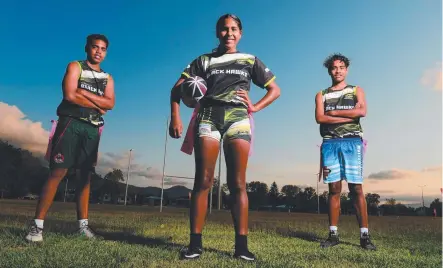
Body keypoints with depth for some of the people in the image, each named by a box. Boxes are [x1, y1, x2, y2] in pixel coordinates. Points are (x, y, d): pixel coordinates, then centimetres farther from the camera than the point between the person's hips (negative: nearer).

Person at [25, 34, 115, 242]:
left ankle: (83, 224, 8)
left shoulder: (107, 78, 18)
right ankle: (37, 224, -5)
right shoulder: (75, 67, 5)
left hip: (92, 129, 4)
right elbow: (70, 95, -11)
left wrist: (85, 93, -10)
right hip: (71, 123, -4)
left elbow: (110, 103, 1)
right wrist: (98, 106, -4)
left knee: (85, 177, 4)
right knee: (57, 172, -9)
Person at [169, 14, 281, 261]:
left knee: (238, 183, -4)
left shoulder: (250, 60, 19)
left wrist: (255, 107, 2)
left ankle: (242, 245, 0)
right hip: (208, 116, 0)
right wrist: (175, 117, -4)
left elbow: (275, 89, 19)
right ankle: (195, 243, 0)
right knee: (203, 181, -5)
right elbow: (177, 88, 11)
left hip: (237, 117, 0)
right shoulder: (204, 60, 18)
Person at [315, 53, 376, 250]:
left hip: (352, 142, -1)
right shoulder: (321, 95, 16)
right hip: (330, 143, 1)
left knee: (356, 188, -5)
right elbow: (319, 118, -2)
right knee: (334, 189, 0)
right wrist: (349, 115, -6)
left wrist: (334, 112, -2)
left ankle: (364, 236, -1)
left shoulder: (356, 90, 15)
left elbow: (363, 111, -5)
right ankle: (333, 234, 4)